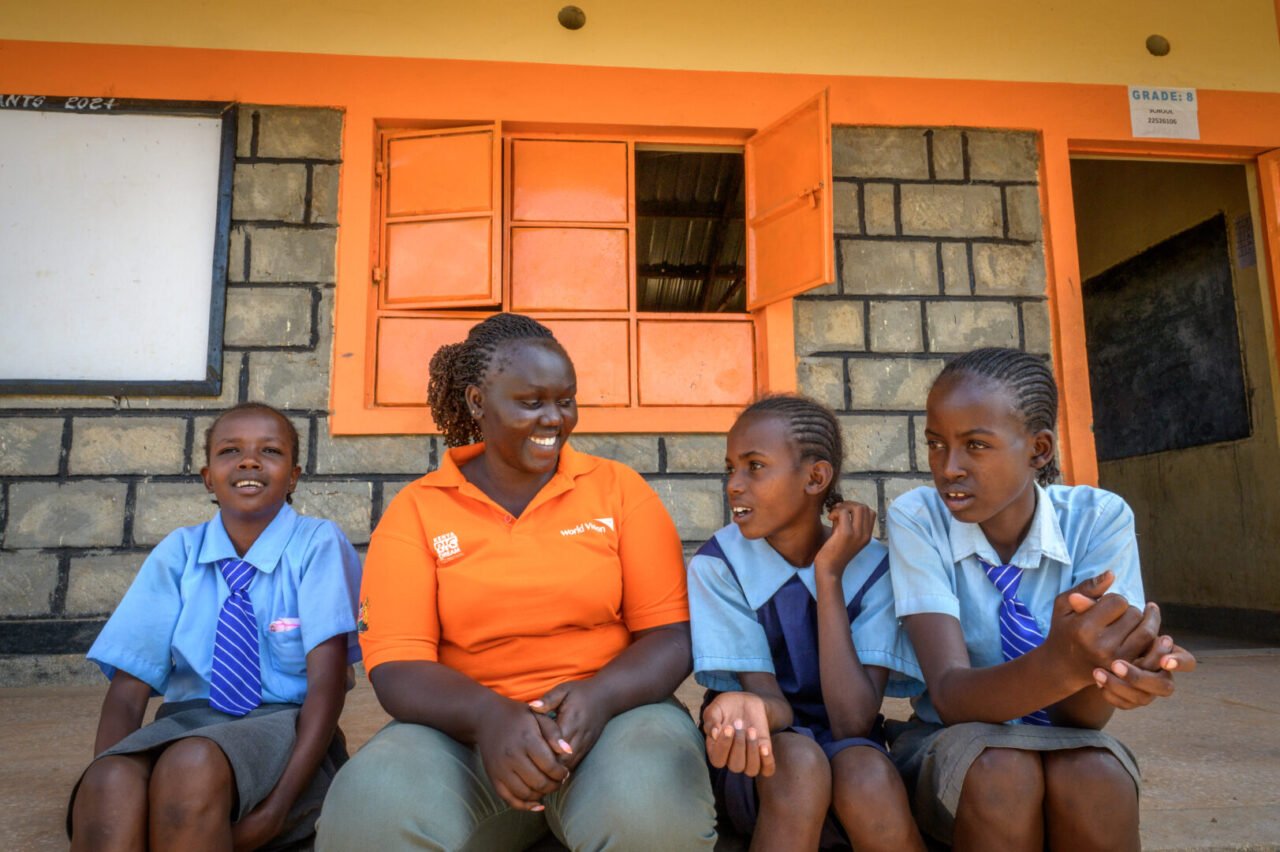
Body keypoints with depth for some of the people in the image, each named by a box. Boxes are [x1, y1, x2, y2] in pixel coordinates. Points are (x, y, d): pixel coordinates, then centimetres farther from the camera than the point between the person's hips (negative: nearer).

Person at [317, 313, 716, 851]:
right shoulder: (415, 510, 1)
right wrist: (488, 714, -26)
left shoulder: (619, 489, 2)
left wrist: (600, 695, -22)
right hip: (464, 730, 1)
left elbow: (672, 634, -1)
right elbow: (396, 666, -6)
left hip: (610, 715, 0)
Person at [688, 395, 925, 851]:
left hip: (847, 753, 1)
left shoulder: (872, 567, -11)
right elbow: (774, 704, -18)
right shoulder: (717, 564, -12)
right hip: (764, 758, -1)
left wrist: (828, 575, -22)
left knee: (867, 772, -33)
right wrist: (748, 708, -43)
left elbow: (853, 723, -20)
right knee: (799, 760, -34)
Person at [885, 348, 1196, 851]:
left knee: (1093, 776, -33)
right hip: (950, 747, -1)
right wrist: (1059, 664, -46)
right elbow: (949, 694, -26)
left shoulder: (1098, 518, -12)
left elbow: (1080, 713, -19)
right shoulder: (916, 519, -16)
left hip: (1064, 744, 1)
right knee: (996, 771, -34)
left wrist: (1109, 669, -43)